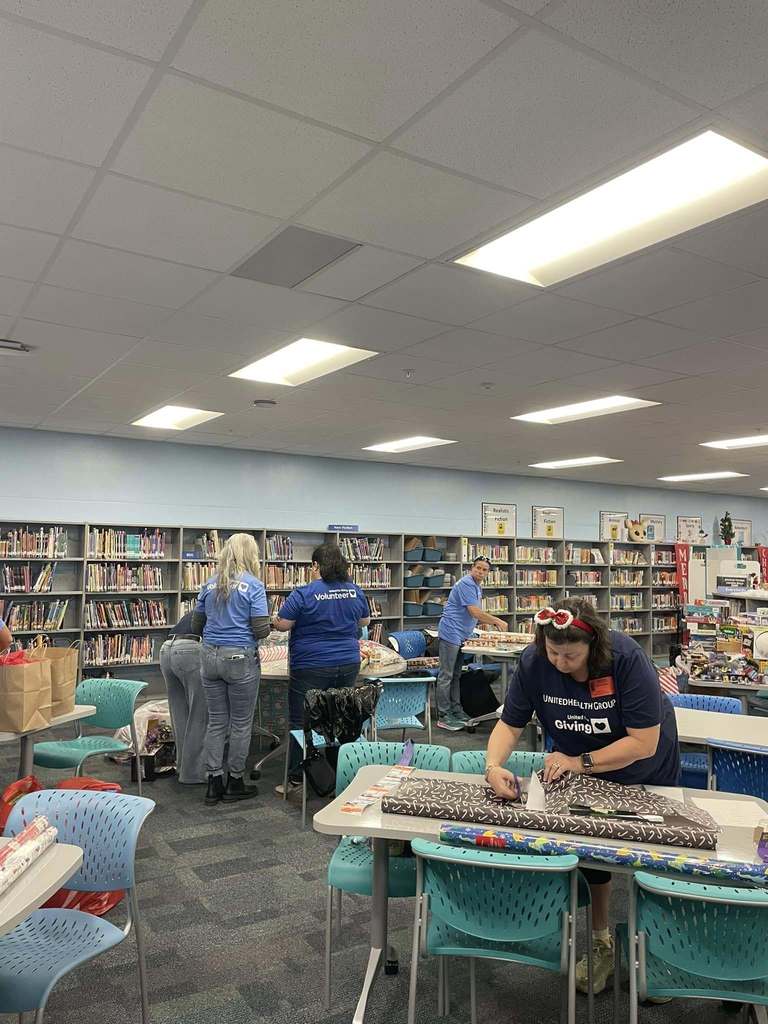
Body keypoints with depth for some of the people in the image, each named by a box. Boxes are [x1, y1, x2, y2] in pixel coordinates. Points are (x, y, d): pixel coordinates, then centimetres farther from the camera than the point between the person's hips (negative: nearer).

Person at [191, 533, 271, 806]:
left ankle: (214, 784, 17)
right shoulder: (253, 585, -9)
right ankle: (234, 784, 18)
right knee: (241, 723, 8)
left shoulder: (210, 585, 7)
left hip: (210, 656, 5)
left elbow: (196, 626, 14)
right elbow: (261, 630, -13)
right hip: (240, 659, -5)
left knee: (216, 721, 13)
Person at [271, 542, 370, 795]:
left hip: (312, 667, -5)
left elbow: (282, 625, -9)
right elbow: (364, 621, 17)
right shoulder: (355, 592, 3)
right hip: (348, 665, 5)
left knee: (302, 723, 5)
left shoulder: (304, 594, -14)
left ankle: (296, 780, 10)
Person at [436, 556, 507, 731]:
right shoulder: (466, 584, -15)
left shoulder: (478, 588, 17)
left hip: (461, 636, 10)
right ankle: (443, 717, -2)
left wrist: (493, 623, 9)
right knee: (446, 676, -5)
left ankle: (456, 711, 21)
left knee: (456, 675, 14)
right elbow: (475, 612, -21)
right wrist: (498, 621, -12)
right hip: (451, 633, -10)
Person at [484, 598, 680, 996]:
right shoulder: (533, 662, -27)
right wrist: (493, 765, -38)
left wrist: (580, 762, -36)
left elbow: (644, 743, -34)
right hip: (580, 771, 2)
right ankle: (600, 943, 30)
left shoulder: (627, 658, -36)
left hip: (643, 771, -2)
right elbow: (510, 724, -20)